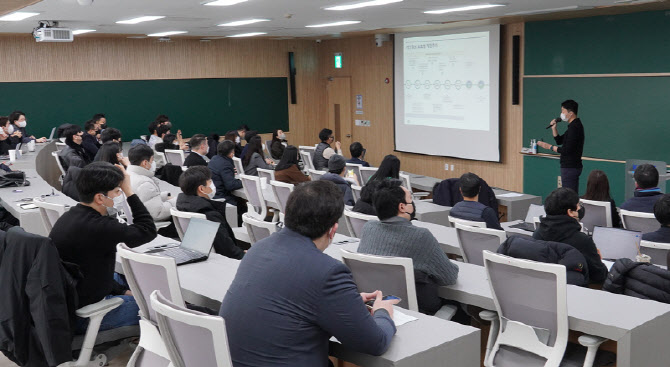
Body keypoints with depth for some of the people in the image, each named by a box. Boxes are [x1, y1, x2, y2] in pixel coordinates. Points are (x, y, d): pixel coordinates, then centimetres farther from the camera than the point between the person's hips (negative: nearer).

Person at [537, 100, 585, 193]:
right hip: (571, 167, 11)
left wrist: (550, 147, -14)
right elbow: (559, 141, 23)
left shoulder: (574, 127, -17)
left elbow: (567, 150, -22)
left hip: (570, 167, -11)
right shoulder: (574, 125, 16)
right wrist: (554, 128, 9)